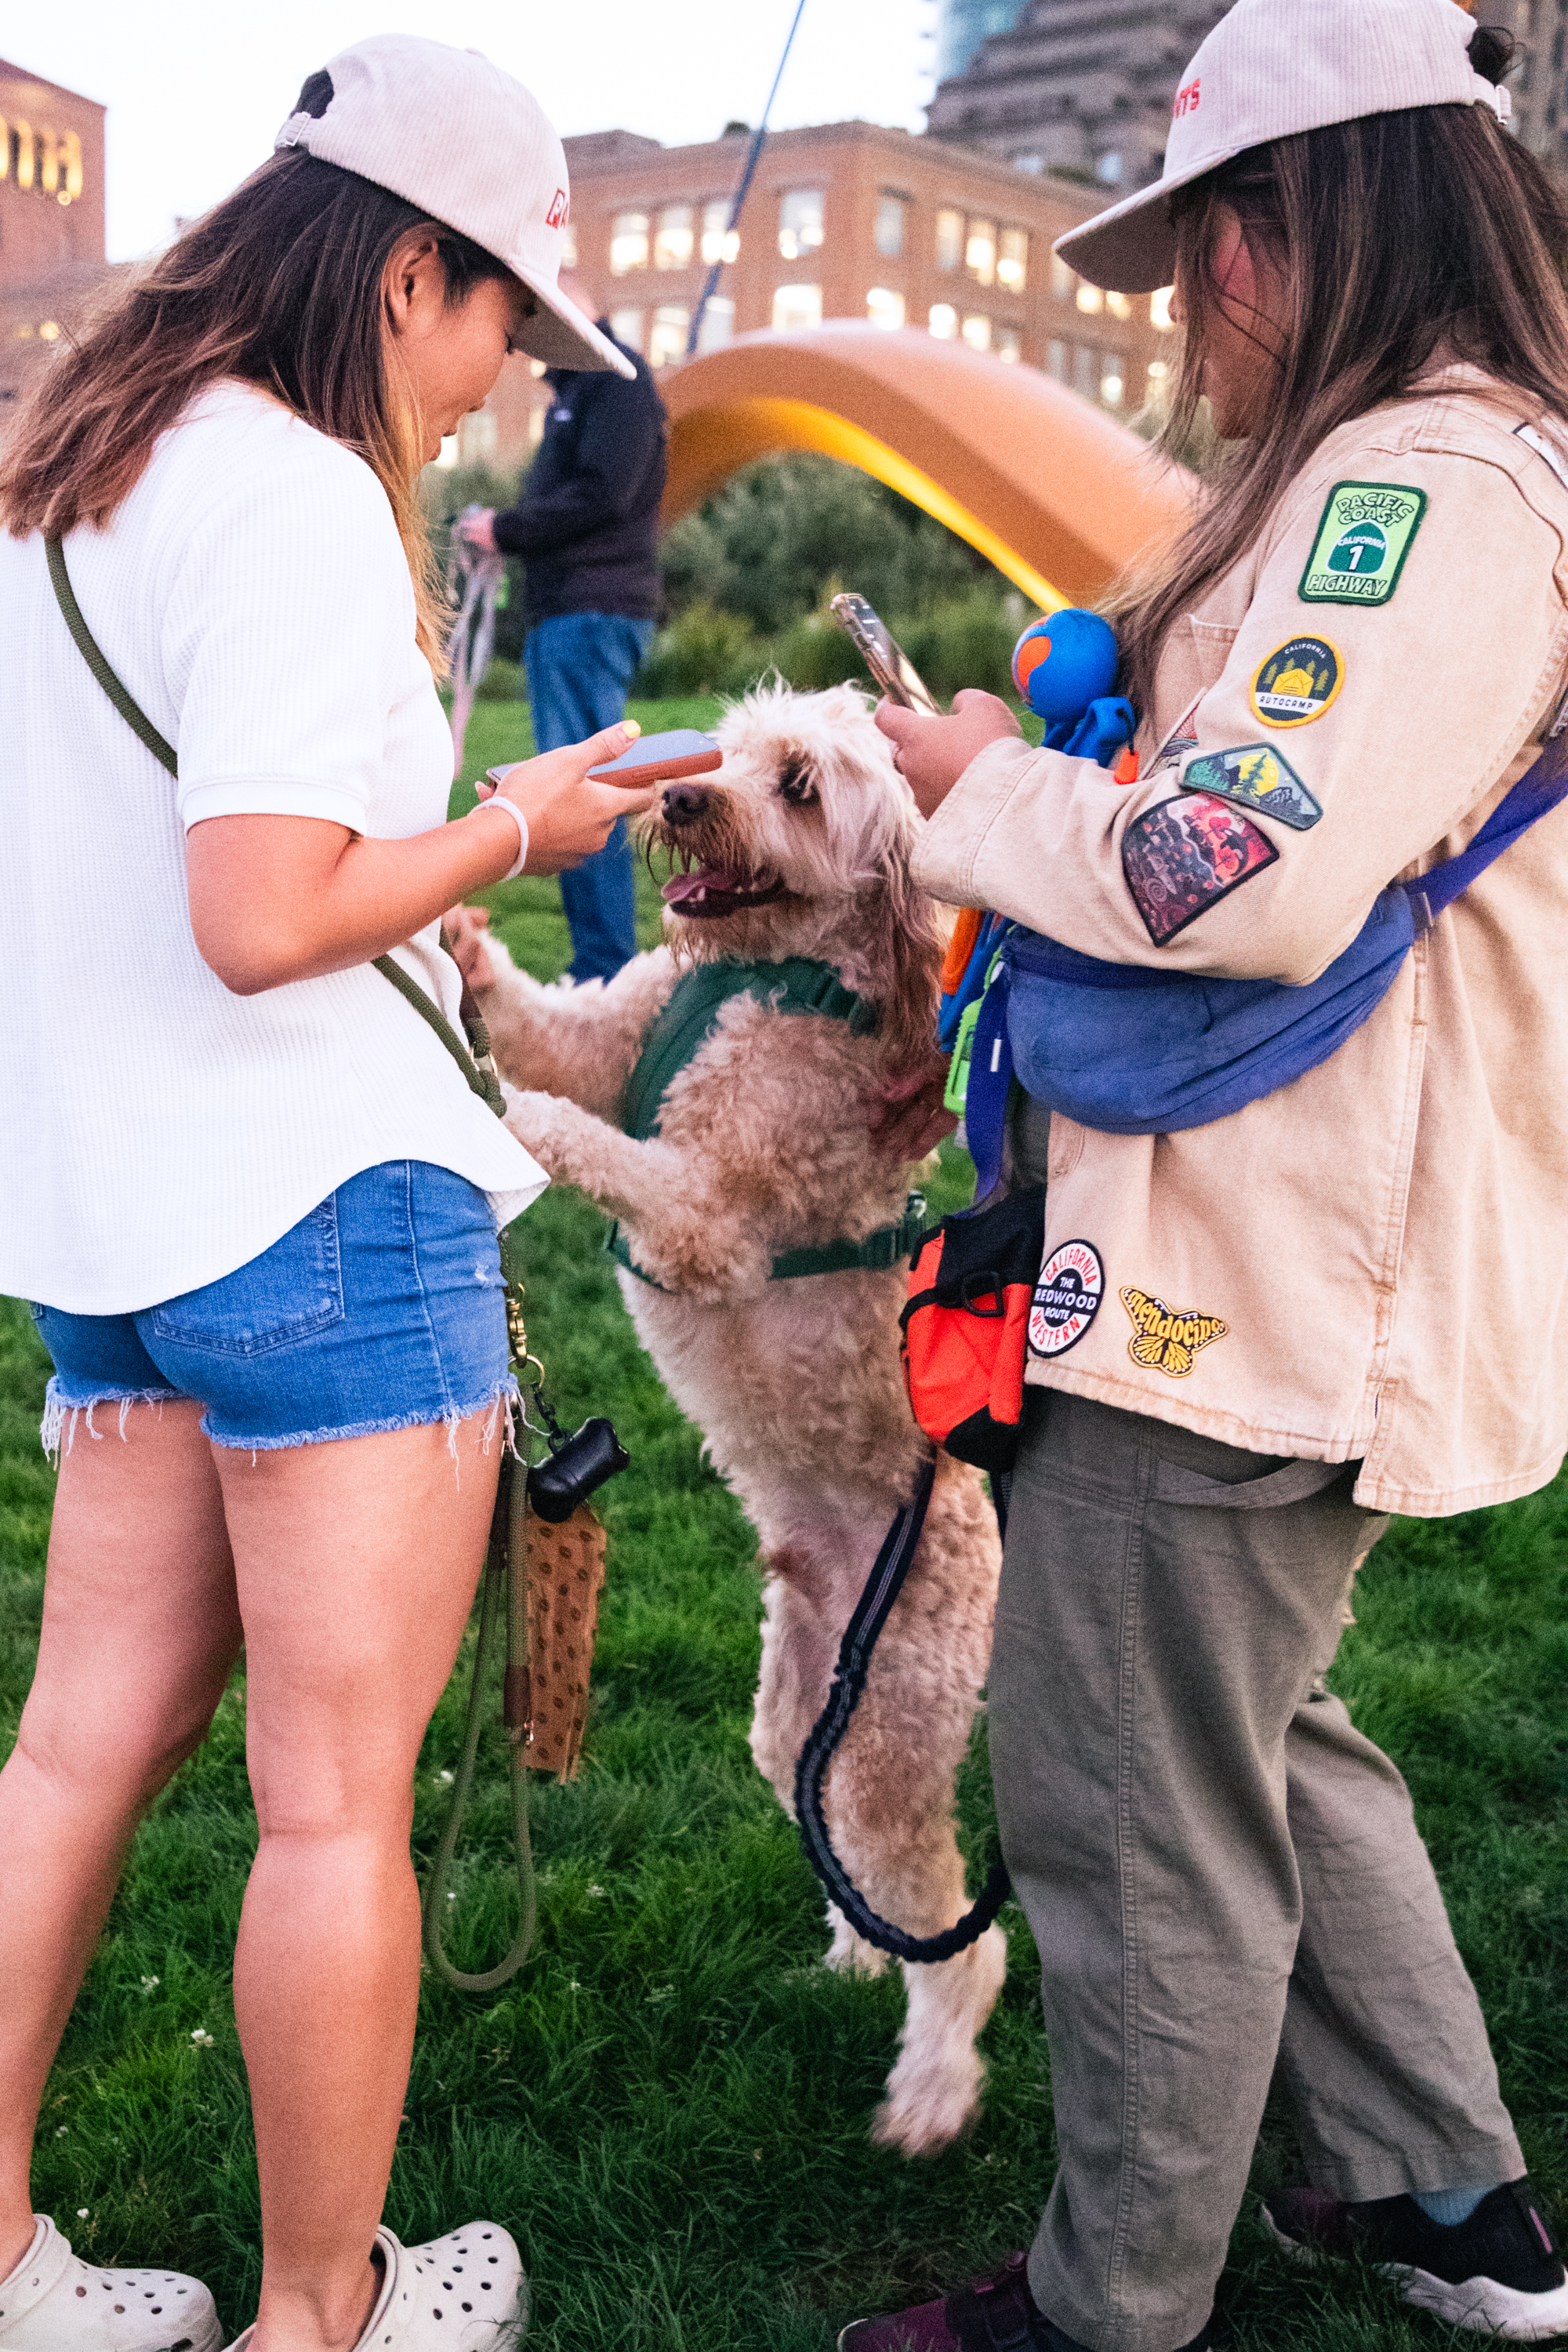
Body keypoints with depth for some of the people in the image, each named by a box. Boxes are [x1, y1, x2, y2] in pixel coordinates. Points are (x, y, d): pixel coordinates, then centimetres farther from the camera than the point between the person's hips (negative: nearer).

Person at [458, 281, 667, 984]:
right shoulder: (572, 387, 24)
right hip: (561, 610, 10)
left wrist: (507, 530, -8)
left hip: (594, 610, -10)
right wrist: (506, 530, 5)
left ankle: (605, 967, -11)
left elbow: (601, 495, -17)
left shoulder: (617, 377, -6)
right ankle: (598, 963, 14)